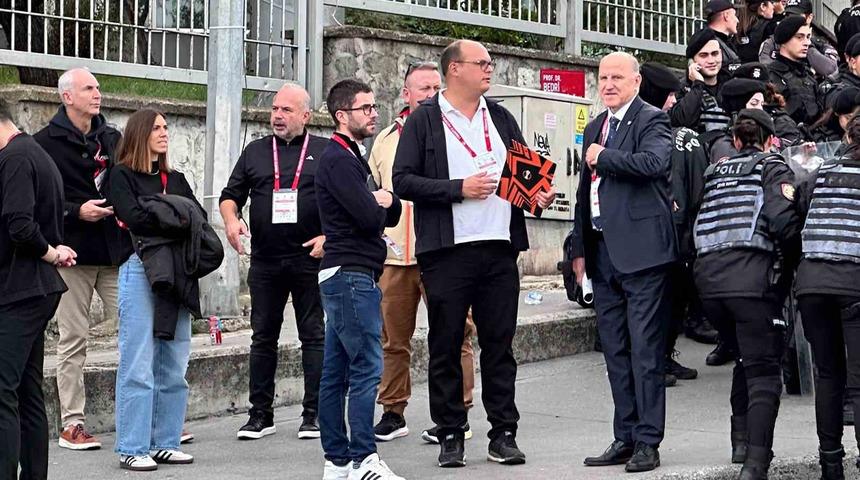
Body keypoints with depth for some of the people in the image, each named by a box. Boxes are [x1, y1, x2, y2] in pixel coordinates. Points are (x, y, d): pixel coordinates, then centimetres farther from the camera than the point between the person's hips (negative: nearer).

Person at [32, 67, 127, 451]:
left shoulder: (113, 139, 14)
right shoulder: (46, 142, -2)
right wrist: (77, 211, -16)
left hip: (116, 251, 4)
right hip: (73, 252, -4)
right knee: (73, 340, 2)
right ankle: (72, 423, 8)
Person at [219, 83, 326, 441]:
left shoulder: (325, 152, 6)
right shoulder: (256, 151, 13)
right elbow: (230, 195, 13)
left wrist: (329, 237, -9)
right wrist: (231, 221, -7)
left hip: (311, 258, -3)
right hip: (265, 260, 3)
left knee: (314, 336, 1)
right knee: (263, 337, 6)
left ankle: (314, 413, 6)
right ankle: (260, 414, 12)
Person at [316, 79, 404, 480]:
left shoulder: (350, 157, 21)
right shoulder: (338, 160, -11)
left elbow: (390, 215, 19)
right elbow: (370, 217, -19)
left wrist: (383, 200, -3)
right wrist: (378, 203, 2)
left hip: (343, 277, 10)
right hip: (351, 275, -10)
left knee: (336, 371, 9)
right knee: (367, 366, -12)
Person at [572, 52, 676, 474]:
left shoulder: (651, 120, -4)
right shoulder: (594, 128, 19)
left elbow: (654, 162, -25)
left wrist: (602, 158, -12)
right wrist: (580, 248, 19)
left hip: (641, 250, -8)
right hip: (603, 253, 8)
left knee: (645, 350, -5)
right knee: (615, 352, 10)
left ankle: (648, 442, -1)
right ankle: (625, 438, 17)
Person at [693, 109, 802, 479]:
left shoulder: (715, 173, 22)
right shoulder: (773, 168, 7)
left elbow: (697, 224, 16)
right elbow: (783, 220, -8)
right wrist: (792, 260, 6)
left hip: (708, 277, 5)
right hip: (753, 276, -5)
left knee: (746, 358, 26)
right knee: (763, 371, -4)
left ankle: (741, 440, 26)